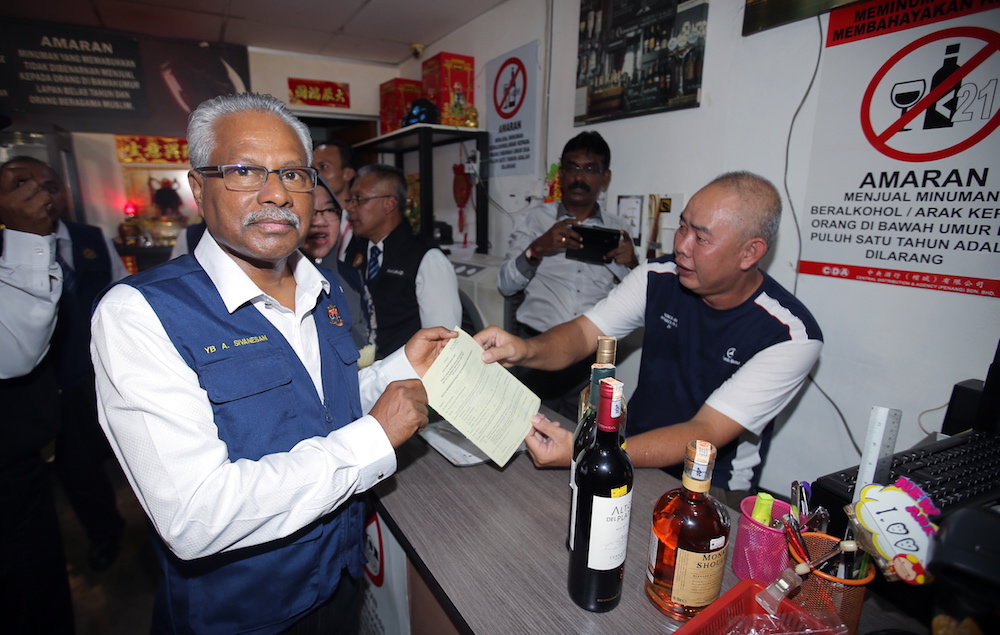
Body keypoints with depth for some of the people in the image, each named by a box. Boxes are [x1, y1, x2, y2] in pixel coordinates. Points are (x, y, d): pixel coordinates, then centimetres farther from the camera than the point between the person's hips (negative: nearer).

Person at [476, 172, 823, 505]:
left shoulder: (791, 336, -20)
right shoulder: (658, 278, -7)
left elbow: (706, 434, -26)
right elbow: (582, 333, -10)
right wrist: (527, 350, -34)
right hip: (635, 455, 3)